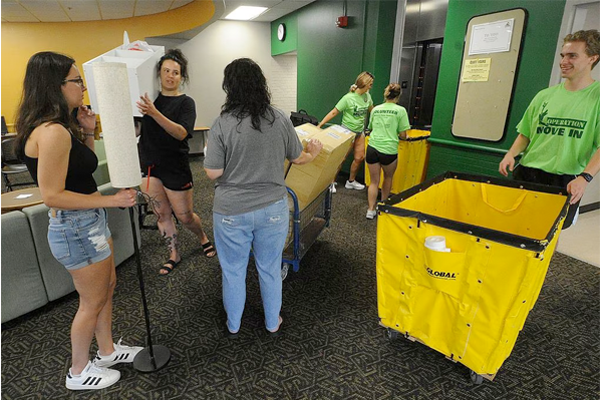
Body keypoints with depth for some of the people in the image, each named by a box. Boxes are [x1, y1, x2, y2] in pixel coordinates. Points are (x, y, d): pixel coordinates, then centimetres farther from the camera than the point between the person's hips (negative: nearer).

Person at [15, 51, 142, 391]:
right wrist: (113, 200, -23)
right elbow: (53, 195, -25)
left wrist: (88, 132, 6)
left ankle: (108, 350, 43)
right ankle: (80, 372, 33)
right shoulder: (51, 131, -24)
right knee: (92, 302, 9)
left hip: (90, 222, 10)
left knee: (108, 287, 23)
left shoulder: (62, 127, 7)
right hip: (76, 227, -10)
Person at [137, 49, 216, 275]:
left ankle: (203, 237, 36)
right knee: (162, 214, 10)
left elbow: (181, 133, -24)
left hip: (175, 167, -4)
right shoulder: (150, 97, 5)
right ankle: (174, 255, 28)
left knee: (185, 216, 5)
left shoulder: (186, 103, -7)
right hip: (150, 165, 4)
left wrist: (154, 113, -36)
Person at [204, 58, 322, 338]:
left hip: (232, 212, -2)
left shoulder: (222, 124, -14)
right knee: (270, 269, 19)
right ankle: (273, 323, 40)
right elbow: (298, 158, 6)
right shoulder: (280, 119, -6)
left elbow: (213, 173, -11)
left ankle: (233, 326, 39)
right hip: (273, 209, 2)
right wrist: (314, 152, 28)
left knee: (233, 271, 18)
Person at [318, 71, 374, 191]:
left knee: (360, 157, 6)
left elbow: (372, 110, 17)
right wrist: (320, 125, -23)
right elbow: (334, 112, -18)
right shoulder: (348, 98, -20)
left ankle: (351, 181, 24)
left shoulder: (367, 96, 1)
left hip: (360, 132, 7)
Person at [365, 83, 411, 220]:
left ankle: (371, 210, 6)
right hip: (389, 150, -3)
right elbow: (403, 135, -2)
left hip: (372, 147, 3)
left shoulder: (375, 109, 10)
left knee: (374, 181, 12)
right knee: (388, 177, 23)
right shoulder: (400, 110, -3)